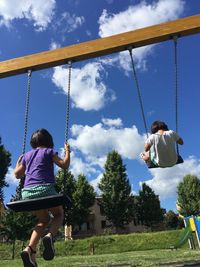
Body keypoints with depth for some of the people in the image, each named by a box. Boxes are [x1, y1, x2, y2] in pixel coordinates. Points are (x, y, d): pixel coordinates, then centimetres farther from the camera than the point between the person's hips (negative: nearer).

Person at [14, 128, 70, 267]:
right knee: (59, 214, 19)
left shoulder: (27, 155, 21)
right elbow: (64, 165, 2)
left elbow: (17, 174, 28)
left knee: (44, 219, 24)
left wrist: (18, 161, 45)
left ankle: (30, 249, 4)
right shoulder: (49, 151, 7)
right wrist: (67, 151, 14)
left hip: (27, 192, 5)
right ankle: (50, 236, -12)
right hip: (45, 188, -5)